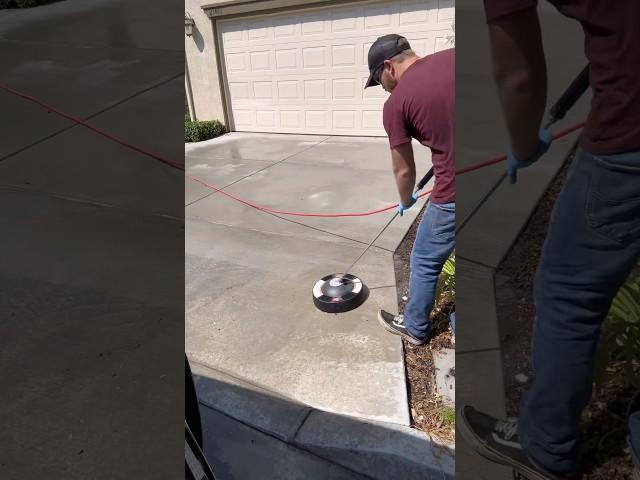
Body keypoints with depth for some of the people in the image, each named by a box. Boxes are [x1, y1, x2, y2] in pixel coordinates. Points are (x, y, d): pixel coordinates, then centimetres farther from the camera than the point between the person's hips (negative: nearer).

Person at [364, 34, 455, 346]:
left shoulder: (396, 104, -8)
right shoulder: (452, 56, 4)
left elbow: (403, 170, 1)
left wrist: (406, 202, 21)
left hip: (452, 196, -5)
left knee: (425, 262, 17)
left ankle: (414, 327, 37)